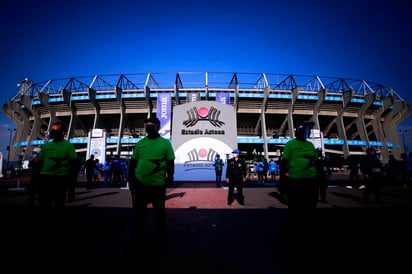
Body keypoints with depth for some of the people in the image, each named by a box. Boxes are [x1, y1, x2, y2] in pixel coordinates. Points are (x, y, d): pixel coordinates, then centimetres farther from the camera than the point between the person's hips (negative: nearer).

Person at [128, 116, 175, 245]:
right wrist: (131, 179, 8)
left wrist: (170, 178, -6)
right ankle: (138, 236, 34)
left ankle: (161, 238, 27)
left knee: (159, 212, 10)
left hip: (158, 184, -3)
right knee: (139, 211, 15)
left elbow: (170, 163, 0)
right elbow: (133, 162, 11)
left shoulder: (165, 143, -1)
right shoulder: (140, 143, 7)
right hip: (140, 183, 3)